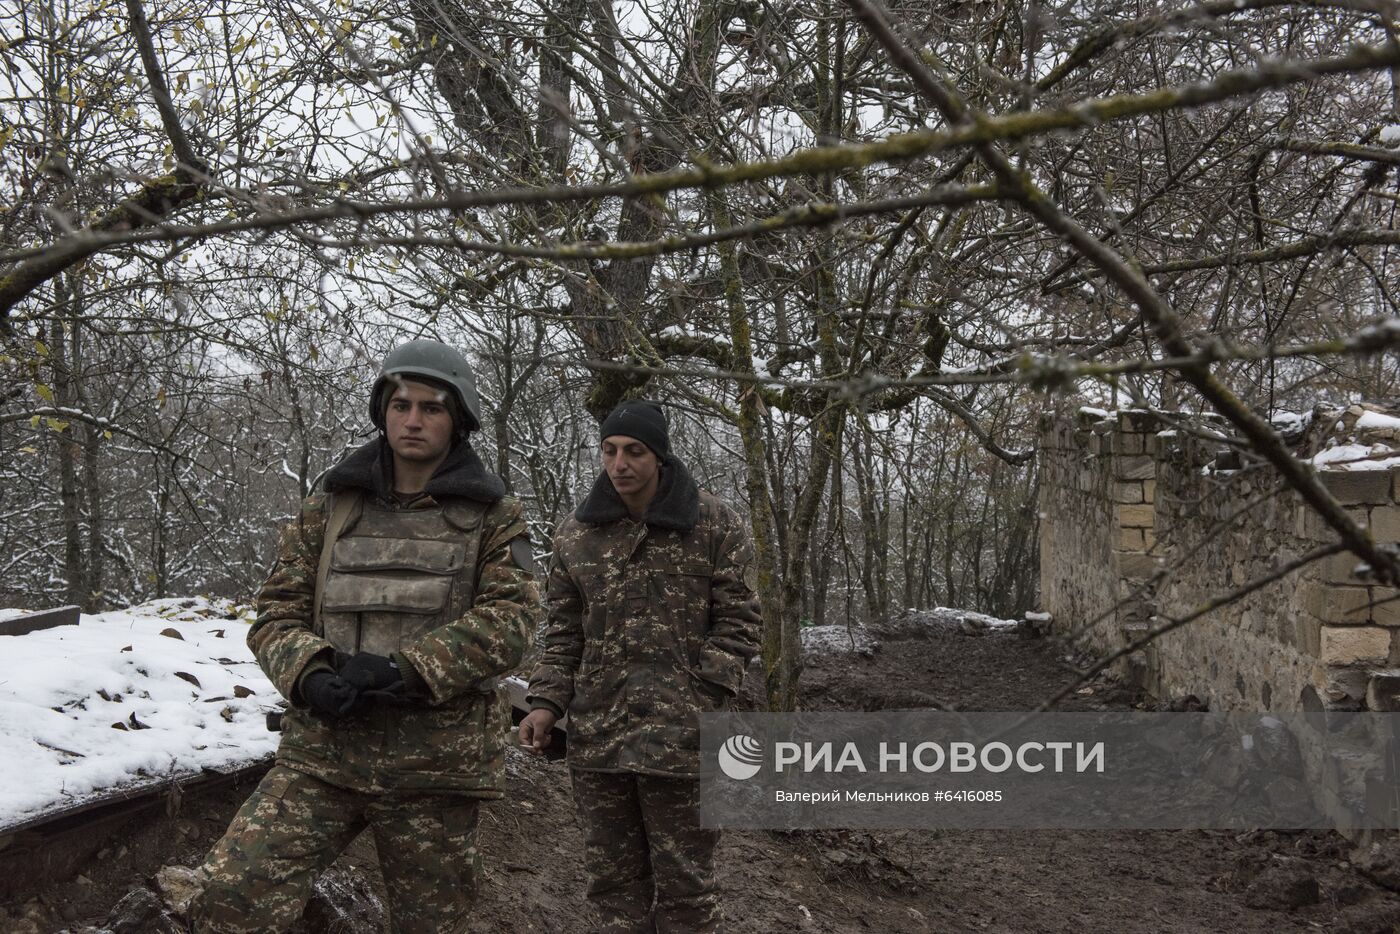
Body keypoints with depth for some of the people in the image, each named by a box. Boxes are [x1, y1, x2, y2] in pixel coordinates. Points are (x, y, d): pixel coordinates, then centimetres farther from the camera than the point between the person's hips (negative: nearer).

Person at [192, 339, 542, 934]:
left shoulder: (492, 517, 4)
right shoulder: (330, 509, 10)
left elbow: (511, 614, -9)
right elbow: (277, 611, 7)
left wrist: (406, 669, -20)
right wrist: (309, 674, -15)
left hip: (435, 763, -1)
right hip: (322, 751, 1)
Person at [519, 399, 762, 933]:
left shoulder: (716, 524, -2)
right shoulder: (576, 533, 8)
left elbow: (738, 624, -2)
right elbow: (564, 631, 13)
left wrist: (699, 707, -11)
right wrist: (546, 704, 1)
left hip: (682, 737, -3)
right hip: (597, 737, 4)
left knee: (684, 882, 4)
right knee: (613, 879, 11)